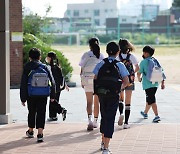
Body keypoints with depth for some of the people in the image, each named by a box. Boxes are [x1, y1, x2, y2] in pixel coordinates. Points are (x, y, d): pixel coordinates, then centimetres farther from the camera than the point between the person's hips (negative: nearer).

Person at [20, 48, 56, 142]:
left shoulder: (27, 68, -1)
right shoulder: (44, 67, 3)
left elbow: (23, 84, -1)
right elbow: (52, 82, 6)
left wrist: (23, 98, 3)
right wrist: (52, 95, 14)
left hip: (31, 95, 0)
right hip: (43, 95, 0)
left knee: (31, 113, 18)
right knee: (41, 114, 1)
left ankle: (30, 131, 34)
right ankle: (40, 134, -11)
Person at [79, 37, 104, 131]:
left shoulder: (86, 55, -2)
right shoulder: (101, 56, 1)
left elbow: (82, 69, -1)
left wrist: (82, 81, 7)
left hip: (88, 79, -2)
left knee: (89, 101, -3)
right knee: (96, 101, 11)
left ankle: (90, 120, -21)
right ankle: (95, 121, 17)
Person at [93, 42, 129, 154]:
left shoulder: (101, 64, 0)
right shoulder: (119, 65, -7)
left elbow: (95, 79, -3)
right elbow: (126, 82, -9)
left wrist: (99, 89, 10)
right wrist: (120, 88, 7)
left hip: (102, 94, 3)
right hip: (114, 95, -3)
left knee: (104, 116, 22)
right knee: (110, 119, -1)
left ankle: (103, 142, 36)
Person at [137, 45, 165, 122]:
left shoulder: (143, 62, -8)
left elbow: (139, 73, -8)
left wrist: (139, 79, 13)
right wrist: (162, 82, 9)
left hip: (147, 85, -6)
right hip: (155, 84, 6)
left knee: (152, 101, -7)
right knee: (149, 99, 21)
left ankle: (157, 116, -17)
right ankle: (145, 113, 39)